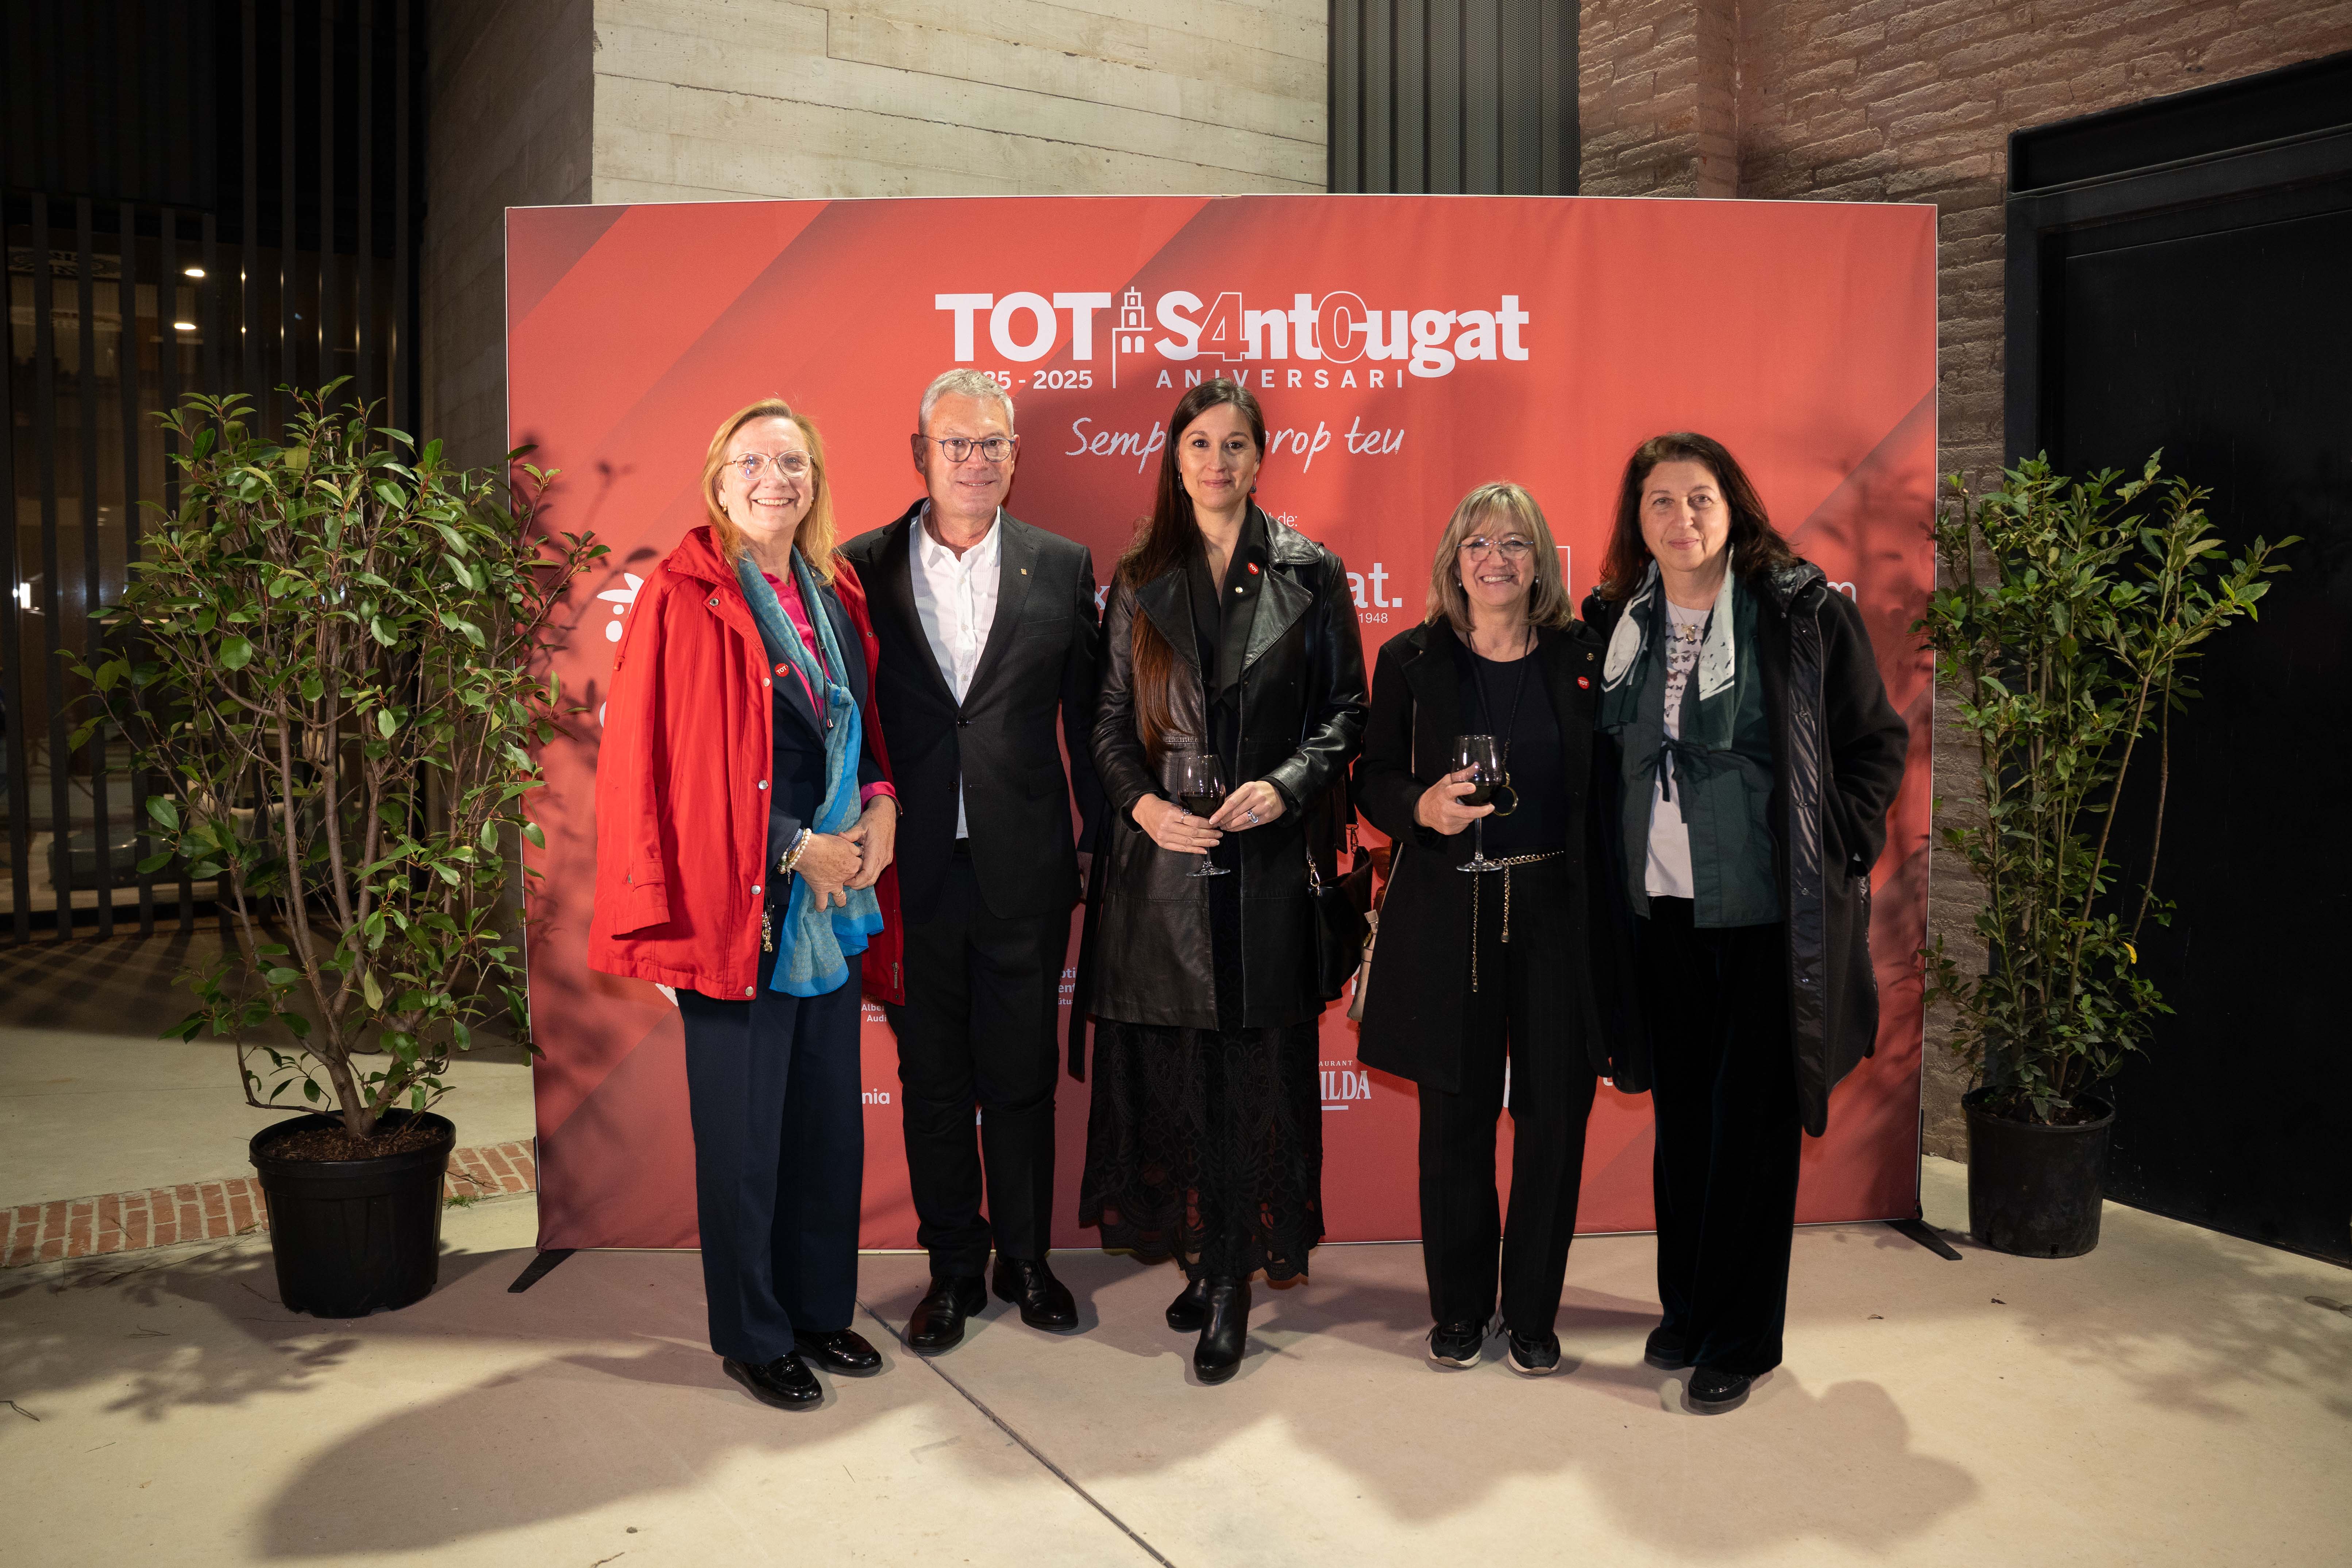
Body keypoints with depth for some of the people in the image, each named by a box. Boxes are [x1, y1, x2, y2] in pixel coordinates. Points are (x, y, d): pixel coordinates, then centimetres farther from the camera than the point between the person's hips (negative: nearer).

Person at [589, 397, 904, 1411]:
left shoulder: (834, 593, 11)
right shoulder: (684, 600, -9)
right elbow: (661, 763, -13)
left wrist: (879, 800, 0)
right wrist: (795, 850, -14)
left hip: (834, 901, 6)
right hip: (742, 905, -6)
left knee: (830, 1120, 13)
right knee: (744, 1133, 5)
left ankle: (820, 1309, 30)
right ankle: (751, 1336, 22)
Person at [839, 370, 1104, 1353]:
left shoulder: (1063, 568, 3)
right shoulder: (864, 568, 2)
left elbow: (1089, 716, 6)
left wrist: (1104, 841, 4)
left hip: (1023, 873, 0)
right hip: (912, 873, 0)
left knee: (1023, 1077, 11)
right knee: (932, 1080, 12)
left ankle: (1025, 1259, 30)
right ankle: (954, 1269, 28)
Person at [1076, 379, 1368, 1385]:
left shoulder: (1310, 574, 5)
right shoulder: (1139, 581, 10)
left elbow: (1346, 706, 4)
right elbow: (1111, 717, 9)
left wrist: (1284, 785, -12)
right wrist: (1142, 801, -9)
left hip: (1266, 857, -1)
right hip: (1162, 855, 2)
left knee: (1253, 1065, 0)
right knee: (1173, 1066, 5)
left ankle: (1229, 1275, 12)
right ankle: (1208, 1255, 22)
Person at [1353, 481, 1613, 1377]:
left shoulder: (1582, 658, 5)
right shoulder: (1411, 660, 3)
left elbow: (1606, 789, 5)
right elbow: (1372, 783, 4)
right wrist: (1422, 806, -17)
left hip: (1557, 914, 1)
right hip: (1447, 916, -1)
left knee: (1554, 1116, 4)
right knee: (1455, 1117, 6)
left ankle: (1532, 1316, 21)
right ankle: (1459, 1310, 24)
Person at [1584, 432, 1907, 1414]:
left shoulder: (1804, 611, -6)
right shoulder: (1617, 624, 5)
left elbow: (1877, 741, 1)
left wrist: (1838, 853, -5)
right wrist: (1616, 873, 7)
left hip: (1771, 915, -4)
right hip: (1660, 911, 4)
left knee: (1752, 1124, 3)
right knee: (1680, 1116, 13)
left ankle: (1739, 1339, 17)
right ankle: (1684, 1308, 30)